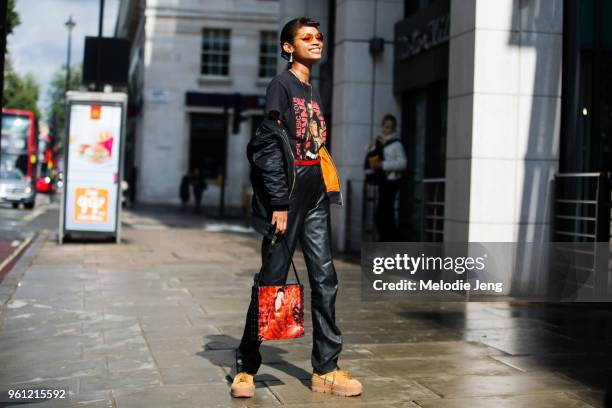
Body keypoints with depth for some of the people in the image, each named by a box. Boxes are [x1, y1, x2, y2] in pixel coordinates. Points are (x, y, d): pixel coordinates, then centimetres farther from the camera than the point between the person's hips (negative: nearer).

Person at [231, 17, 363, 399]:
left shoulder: (313, 92, 18)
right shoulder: (281, 85, -5)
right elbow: (268, 148, -13)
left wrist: (325, 193, 13)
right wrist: (279, 202, -18)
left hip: (315, 197, 7)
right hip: (287, 196, -7)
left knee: (325, 280, 3)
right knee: (272, 281, -3)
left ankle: (326, 370, 10)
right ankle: (246, 369, 10)